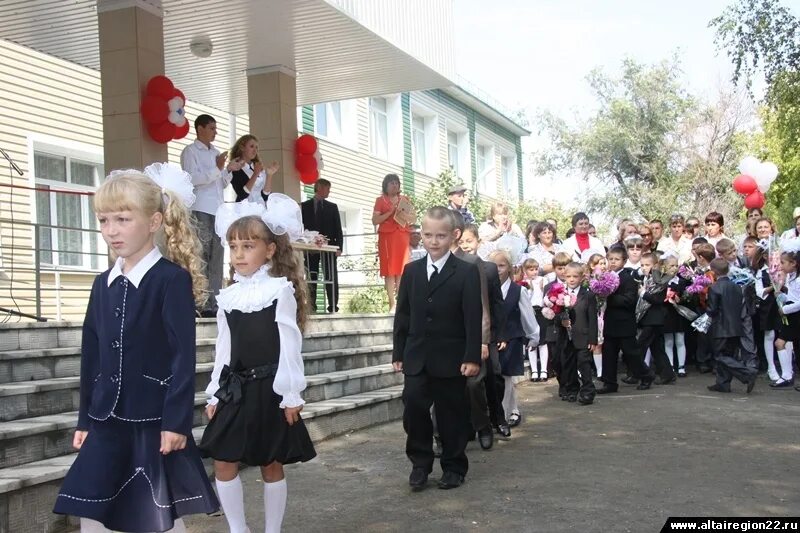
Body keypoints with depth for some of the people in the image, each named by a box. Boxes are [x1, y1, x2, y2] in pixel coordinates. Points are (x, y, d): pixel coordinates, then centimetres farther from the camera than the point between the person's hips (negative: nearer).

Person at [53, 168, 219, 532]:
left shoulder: (173, 279, -11)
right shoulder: (103, 283, 9)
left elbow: (183, 357, -14)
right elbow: (91, 355, 12)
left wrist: (176, 421, -16)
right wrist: (85, 419, 13)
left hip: (155, 421, -6)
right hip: (107, 421, 6)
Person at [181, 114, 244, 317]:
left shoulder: (216, 153, 22)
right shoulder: (190, 151, 1)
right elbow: (192, 178, -11)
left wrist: (228, 170, 5)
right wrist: (217, 168, -16)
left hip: (218, 211, 7)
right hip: (200, 211, -7)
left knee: (216, 259, 3)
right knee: (200, 259, -8)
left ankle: (213, 304, 4)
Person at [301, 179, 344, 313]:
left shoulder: (332, 207, 13)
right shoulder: (305, 206, 9)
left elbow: (338, 229, 8)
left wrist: (339, 246, -2)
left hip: (329, 246, 1)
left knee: (331, 279, -3)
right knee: (311, 279, -1)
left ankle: (333, 307, -2)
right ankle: (311, 307, 1)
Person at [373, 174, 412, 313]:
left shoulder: (404, 199, 18)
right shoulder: (380, 200, 8)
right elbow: (375, 221, -2)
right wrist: (390, 212, -10)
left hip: (402, 237, 3)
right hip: (387, 237, -3)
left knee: (401, 270, -5)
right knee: (389, 271, -7)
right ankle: (392, 305, -9)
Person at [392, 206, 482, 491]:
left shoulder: (467, 272, -4)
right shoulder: (411, 271, 8)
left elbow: (473, 318, -8)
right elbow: (403, 315, 9)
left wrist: (472, 357, -13)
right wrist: (398, 353, 6)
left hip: (451, 358, -3)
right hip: (416, 358, 3)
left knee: (452, 414, 6)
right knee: (413, 409, -4)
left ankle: (454, 467, 20)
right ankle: (420, 463, 13)